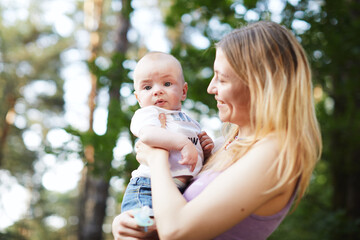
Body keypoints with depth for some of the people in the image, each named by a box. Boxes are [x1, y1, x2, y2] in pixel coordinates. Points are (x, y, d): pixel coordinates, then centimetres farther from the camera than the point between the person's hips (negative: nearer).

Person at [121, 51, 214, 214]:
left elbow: (198, 162, 35)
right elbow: (147, 134, -19)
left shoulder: (192, 124, 27)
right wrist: (184, 143, -22)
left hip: (182, 191, 7)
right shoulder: (146, 114, 6)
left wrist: (205, 150, 15)